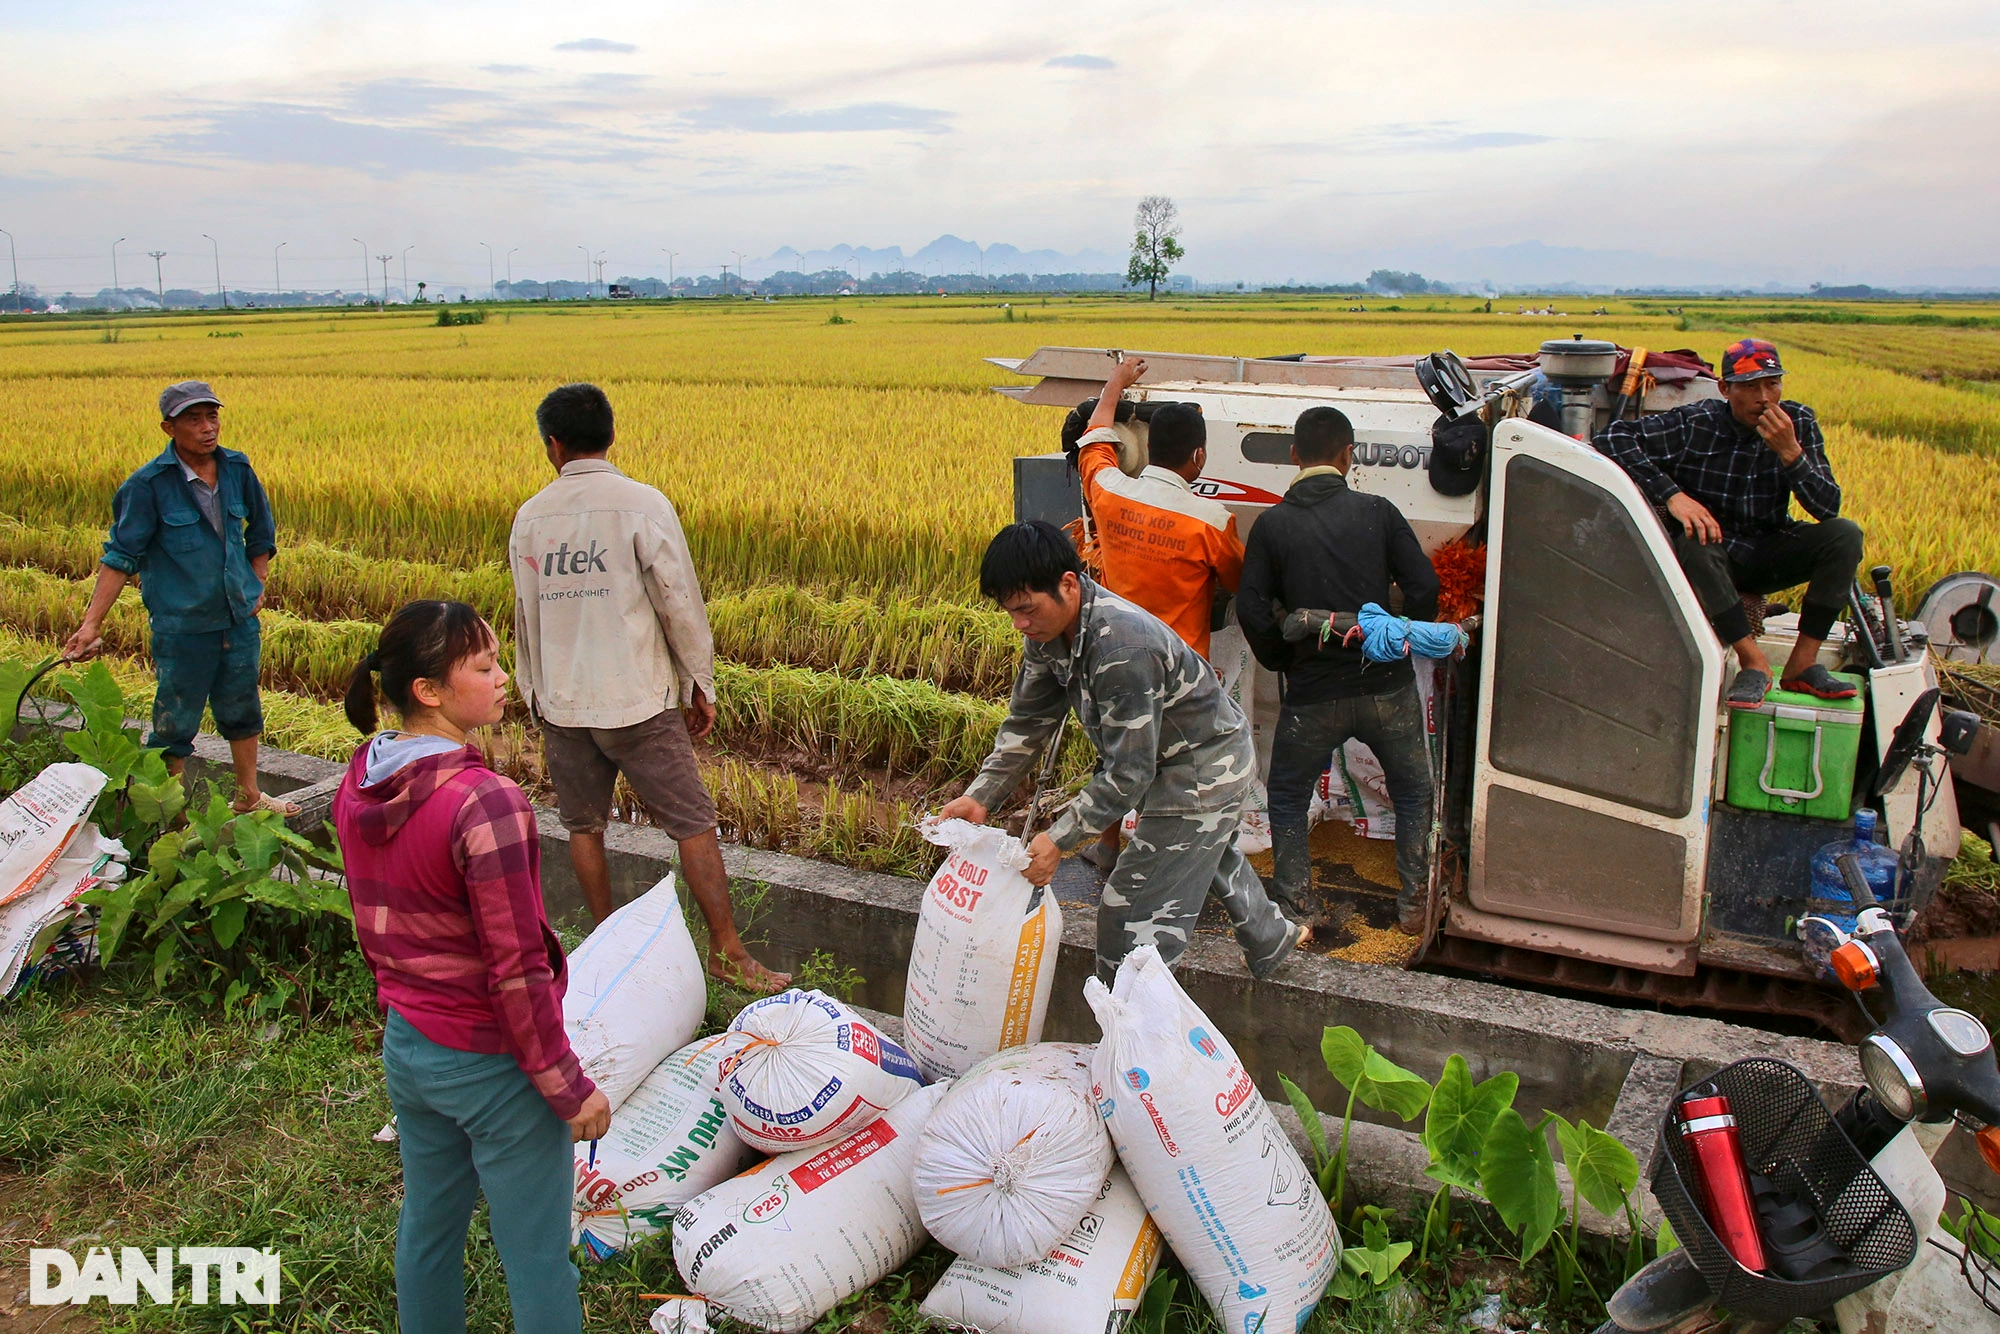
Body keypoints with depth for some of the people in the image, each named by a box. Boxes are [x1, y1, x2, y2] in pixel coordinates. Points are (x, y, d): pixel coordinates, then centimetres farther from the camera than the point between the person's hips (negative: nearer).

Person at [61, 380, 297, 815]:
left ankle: (249, 796, 38)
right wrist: (91, 623, -15)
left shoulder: (237, 469, -1)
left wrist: (258, 584, 6)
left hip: (240, 618, 5)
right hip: (183, 627, -4)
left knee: (242, 709, 20)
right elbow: (121, 555, -11)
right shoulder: (149, 485, -14)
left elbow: (261, 532, 15)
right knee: (176, 722, 6)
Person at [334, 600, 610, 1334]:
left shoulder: (358, 786, -3)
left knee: (427, 1226, 26)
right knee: (536, 1260, 9)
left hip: (406, 1047, 8)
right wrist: (567, 1086, -13)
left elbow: (372, 924, 9)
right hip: (493, 1065, -8)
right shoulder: (486, 803, -28)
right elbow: (516, 968, -23)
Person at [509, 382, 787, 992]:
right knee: (694, 825, 2)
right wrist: (700, 686, 3)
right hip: (638, 700, -4)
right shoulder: (642, 505, -11)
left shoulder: (530, 517, 3)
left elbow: (525, 616, 12)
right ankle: (727, 952, 5)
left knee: (583, 827, 16)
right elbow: (680, 603, -9)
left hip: (561, 703, 5)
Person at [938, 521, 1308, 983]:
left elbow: (1129, 773, -34)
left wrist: (1060, 838, -31)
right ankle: (1270, 939, 61)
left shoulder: (1121, 647, -39)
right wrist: (980, 797, -11)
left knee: (1131, 917, -7)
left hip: (1205, 771, -10)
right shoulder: (1048, 628, -11)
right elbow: (1028, 721, -2)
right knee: (1211, 857, 35)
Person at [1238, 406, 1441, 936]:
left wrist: (1283, 662, 8)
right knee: (1412, 793, 22)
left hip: (1313, 694, -1)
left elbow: (1253, 610, -8)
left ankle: (1293, 910, 19)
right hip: (1388, 687, 1)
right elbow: (1423, 586, -5)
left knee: (1287, 800, 19)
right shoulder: (1378, 511, -3)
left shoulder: (1272, 524, -4)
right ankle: (1414, 905, 26)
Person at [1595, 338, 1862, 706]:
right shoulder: (1696, 422, -15)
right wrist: (1672, 495, -35)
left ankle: (1802, 663, -17)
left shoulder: (1798, 423, -5)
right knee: (1693, 543, -36)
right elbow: (1614, 438, -27)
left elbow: (1828, 508, -10)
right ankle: (1753, 661, -27)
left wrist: (1790, 452, -26)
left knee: (1845, 534, -20)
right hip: (1712, 556, -3)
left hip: (1768, 556, 4)